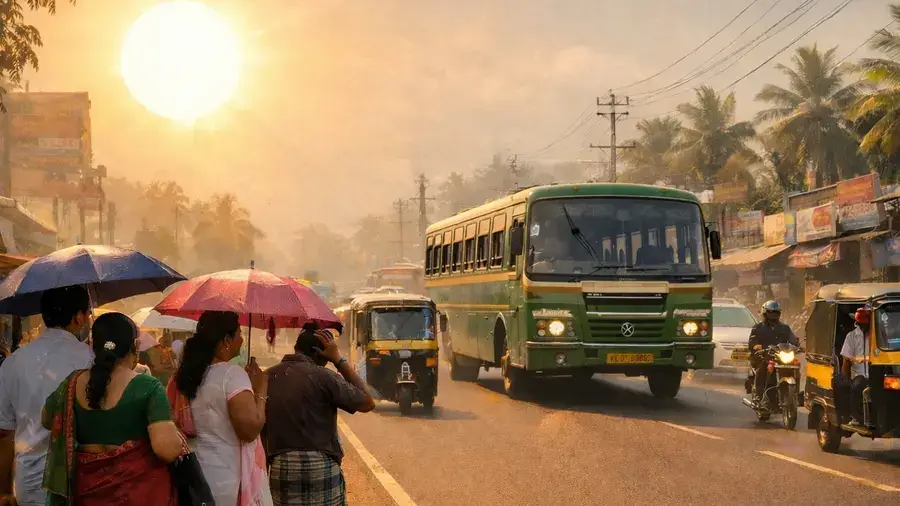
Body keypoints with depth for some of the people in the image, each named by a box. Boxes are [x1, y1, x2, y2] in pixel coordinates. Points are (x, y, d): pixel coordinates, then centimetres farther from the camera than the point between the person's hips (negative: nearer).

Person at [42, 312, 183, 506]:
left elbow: (46, 421, 17)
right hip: (140, 490, -3)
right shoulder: (147, 386, -16)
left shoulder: (73, 384, -2)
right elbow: (168, 449, -25)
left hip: (88, 489, 4)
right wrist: (178, 438, -4)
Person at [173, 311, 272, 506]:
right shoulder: (232, 374, -16)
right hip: (230, 477, -8)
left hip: (198, 471, 8)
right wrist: (261, 391, -9)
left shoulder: (189, 374, 7)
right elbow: (250, 429, -22)